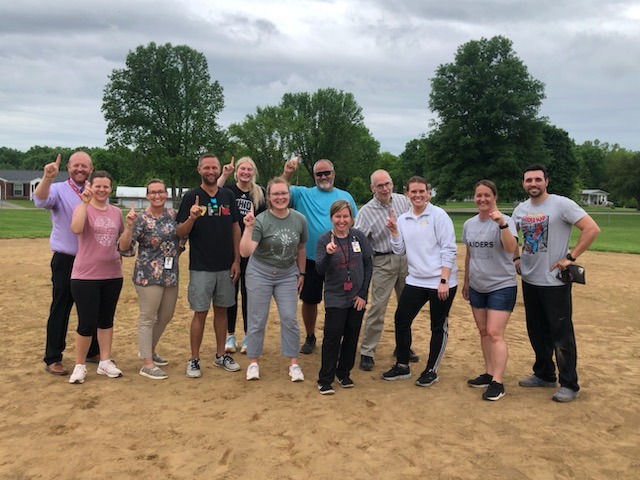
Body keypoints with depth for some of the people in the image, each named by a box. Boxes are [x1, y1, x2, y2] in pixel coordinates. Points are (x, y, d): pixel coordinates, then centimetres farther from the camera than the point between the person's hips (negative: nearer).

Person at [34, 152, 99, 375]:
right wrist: (47, 177, -44)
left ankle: (93, 352, 30)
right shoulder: (58, 190, -4)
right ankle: (53, 359, 13)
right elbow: (40, 200, -26)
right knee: (61, 310, 2)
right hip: (66, 261, -4)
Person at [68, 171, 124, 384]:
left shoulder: (116, 212, 7)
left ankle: (105, 362, 25)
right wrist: (85, 202, -30)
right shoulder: (82, 208, -6)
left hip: (112, 275, 4)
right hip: (85, 276, -4)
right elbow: (76, 229, -28)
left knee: (106, 319, 14)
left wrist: (120, 261, 13)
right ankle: (80, 365, 18)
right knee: (87, 323, -1)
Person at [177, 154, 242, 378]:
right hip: (201, 267, -3)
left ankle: (220, 355, 25)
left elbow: (236, 229, 8)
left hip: (226, 267, 3)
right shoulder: (191, 197, -3)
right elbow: (181, 233, -6)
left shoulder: (228, 195, 6)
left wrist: (236, 260, 2)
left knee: (221, 310, 12)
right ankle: (194, 360, 14)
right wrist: (191, 218, -26)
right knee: (200, 313, 2)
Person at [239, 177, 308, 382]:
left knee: (290, 318, 1)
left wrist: (301, 273, 12)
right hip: (260, 273, -2)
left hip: (287, 275, 3)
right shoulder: (261, 221, -18)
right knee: (257, 320, 5)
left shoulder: (299, 219, -6)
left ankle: (293, 363, 14)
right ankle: (253, 363, 20)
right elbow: (245, 252, -25)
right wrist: (248, 228, -37)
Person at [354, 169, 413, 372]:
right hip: (383, 262, -4)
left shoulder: (403, 201, 2)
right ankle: (367, 352, 5)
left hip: (406, 258, 5)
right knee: (377, 307, -6)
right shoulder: (366, 211, -11)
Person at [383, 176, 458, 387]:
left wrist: (444, 280, -16)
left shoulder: (438, 215, -7)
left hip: (441, 282, -5)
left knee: (438, 326, 6)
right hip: (415, 281, 5)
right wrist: (394, 231, -6)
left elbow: (449, 250, -11)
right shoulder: (402, 219, 8)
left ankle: (431, 370, 22)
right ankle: (402, 366, 22)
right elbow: (400, 251, 8)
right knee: (401, 320, 5)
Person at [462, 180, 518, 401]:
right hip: (477, 287, 6)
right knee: (483, 332, 13)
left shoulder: (504, 220, -12)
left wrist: (502, 224, -43)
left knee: (494, 333, -10)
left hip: (502, 286, -6)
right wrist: (466, 282, 19)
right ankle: (489, 373, 25)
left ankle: (497, 382, -3)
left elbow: (511, 248, -29)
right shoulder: (469, 224, 6)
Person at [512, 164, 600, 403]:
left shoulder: (561, 204, -12)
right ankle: (544, 375, 32)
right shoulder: (520, 209, 7)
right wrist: (516, 258, 8)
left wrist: (570, 257, -18)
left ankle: (569, 385, 12)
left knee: (561, 334, 0)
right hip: (529, 281, 7)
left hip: (555, 282, -6)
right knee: (537, 331, 16)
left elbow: (592, 229, -17)